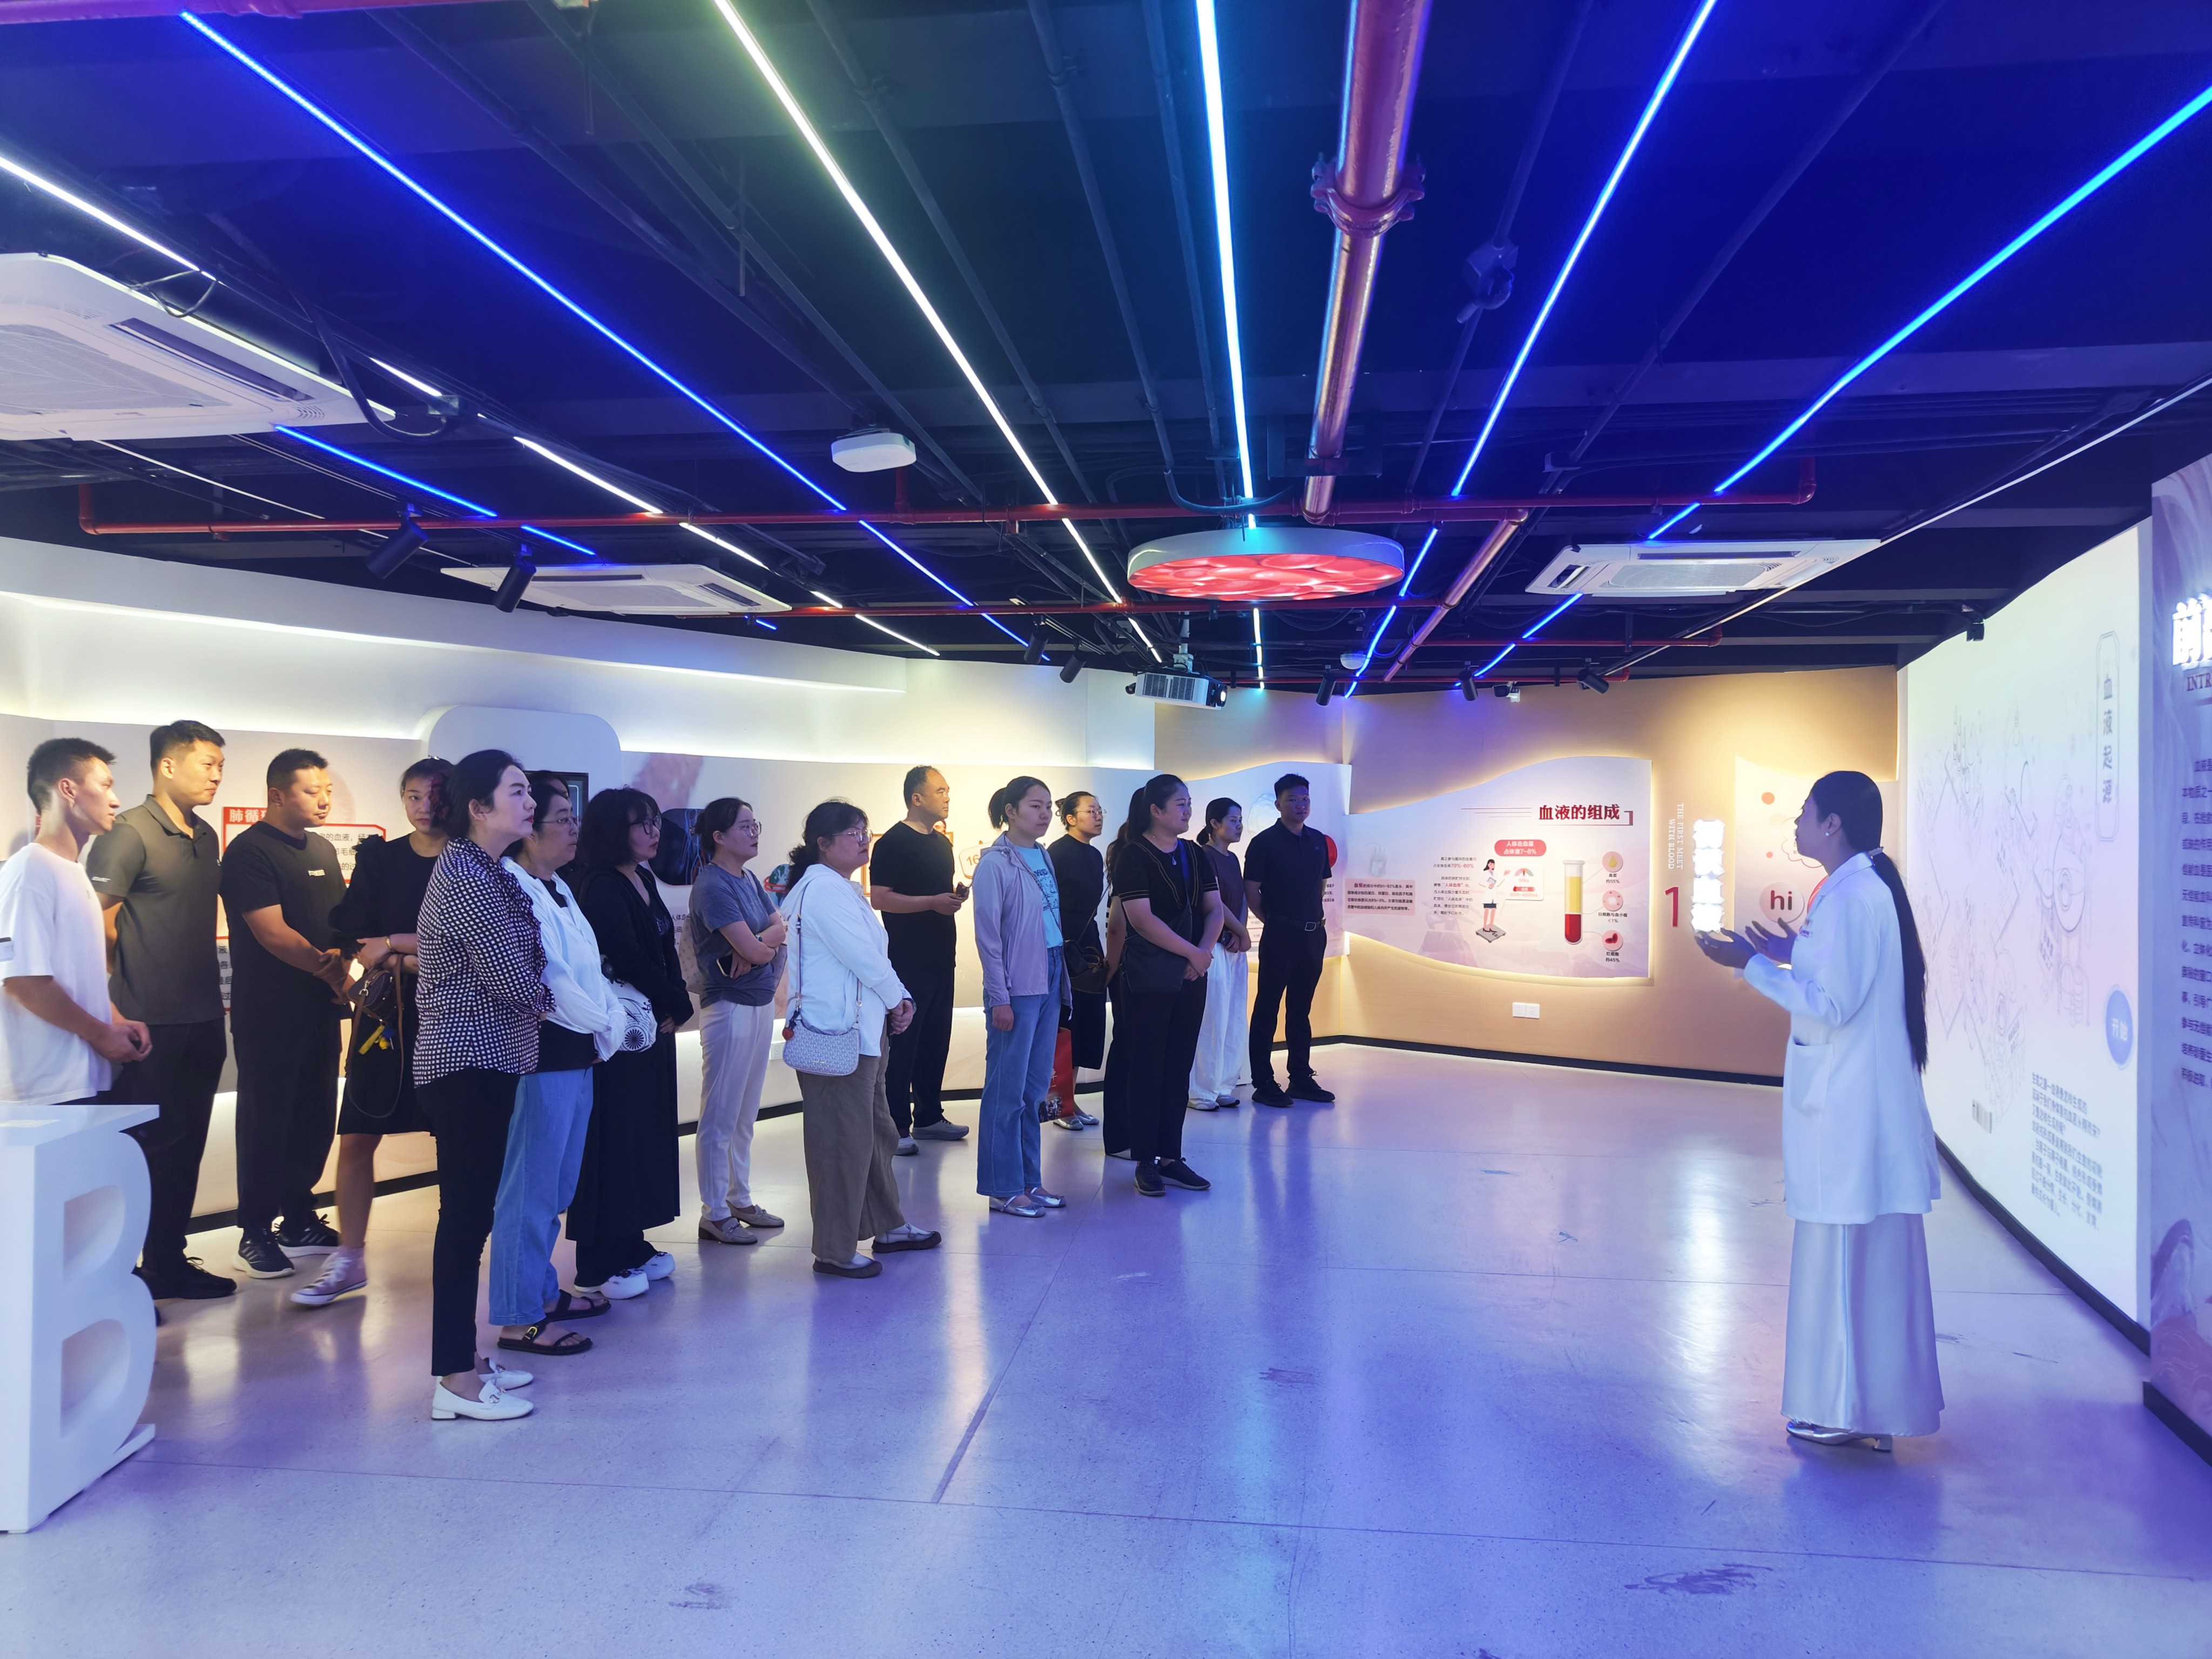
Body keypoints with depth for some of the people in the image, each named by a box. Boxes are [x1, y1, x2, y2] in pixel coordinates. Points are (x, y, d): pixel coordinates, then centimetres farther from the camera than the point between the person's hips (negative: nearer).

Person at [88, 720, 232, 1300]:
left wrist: (214, 991, 15)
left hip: (202, 1020, 7)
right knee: (145, 1146, 0)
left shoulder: (206, 837, 13)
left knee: (186, 1144, 13)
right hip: (152, 1023, -7)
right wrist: (118, 1013, -6)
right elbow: (97, 923, -14)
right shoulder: (130, 833, -11)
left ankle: (169, 1262, 24)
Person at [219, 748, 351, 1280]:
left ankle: (299, 1220, 23)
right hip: (269, 1012, -7)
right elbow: (273, 934, -18)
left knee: (315, 1116, 11)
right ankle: (256, 1232, 12)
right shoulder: (249, 852, -10)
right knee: (266, 1119, 1)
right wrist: (328, 967, -8)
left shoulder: (323, 850, 13)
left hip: (320, 1006, 7)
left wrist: (344, 954, -4)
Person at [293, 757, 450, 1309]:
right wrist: (413, 962, -14)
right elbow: (353, 937, -1)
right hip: (386, 1012, 2)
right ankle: (349, 1259, 15)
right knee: (357, 1135, 2)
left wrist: (391, 944, -11)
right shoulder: (379, 859, 5)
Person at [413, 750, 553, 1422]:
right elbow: (512, 977, -16)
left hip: (481, 1059, 10)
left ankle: (461, 1361, 23)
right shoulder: (467, 875, -16)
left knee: (472, 1212, 14)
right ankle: (455, 1382, 3)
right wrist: (546, 1000, 2)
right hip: (468, 1063, -10)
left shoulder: (484, 871, 15)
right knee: (467, 1214, -4)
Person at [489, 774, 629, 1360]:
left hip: (578, 1053, 10)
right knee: (531, 1186, -1)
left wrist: (611, 1020, 3)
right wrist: (605, 1028, -9)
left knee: (557, 1184, 18)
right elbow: (547, 977, -19)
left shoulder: (557, 889, 15)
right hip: (540, 1054, -10)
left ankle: (543, 1291, 31)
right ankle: (519, 1317, 9)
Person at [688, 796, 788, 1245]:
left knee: (746, 1113, 16)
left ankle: (740, 1200, 27)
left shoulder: (749, 880, 10)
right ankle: (714, 1214, 10)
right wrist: (769, 944, -1)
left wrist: (758, 944, -16)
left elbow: (781, 928, 2)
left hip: (763, 1003, 9)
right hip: (730, 1006, -9)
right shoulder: (713, 885, -16)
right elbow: (753, 950, -21)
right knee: (720, 1116, 1)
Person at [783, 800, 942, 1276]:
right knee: (844, 1142, -4)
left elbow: (875, 954, 17)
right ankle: (834, 1251, 5)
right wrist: (896, 1001, -4)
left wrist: (899, 998, 3)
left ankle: (888, 1227, 33)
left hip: (865, 1031, 11)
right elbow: (865, 958, -19)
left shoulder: (841, 889, 18)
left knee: (878, 1133, 20)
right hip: (837, 1035, -11)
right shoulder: (823, 889, -16)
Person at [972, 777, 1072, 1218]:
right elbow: (987, 935, -11)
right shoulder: (995, 863, -10)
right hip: (1016, 988, -7)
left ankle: (1029, 1180, 21)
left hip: (1049, 982, 7)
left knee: (1036, 1086, 12)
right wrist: (999, 998, -13)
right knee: (1007, 1090, 0)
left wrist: (1061, 980, 9)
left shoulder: (1044, 857, 11)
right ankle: (1003, 1189, 9)